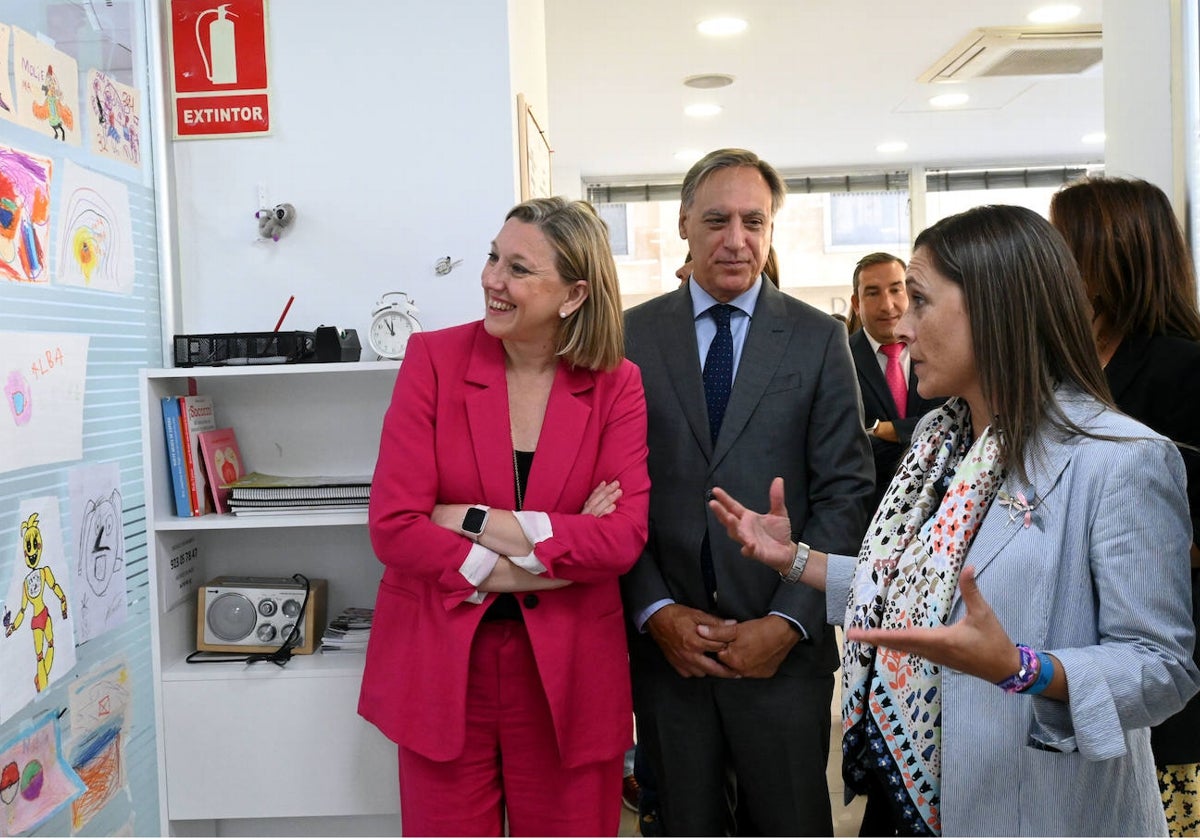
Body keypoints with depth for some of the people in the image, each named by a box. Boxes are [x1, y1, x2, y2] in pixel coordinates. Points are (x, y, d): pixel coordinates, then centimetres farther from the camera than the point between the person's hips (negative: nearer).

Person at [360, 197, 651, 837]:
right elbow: (393, 525, -11)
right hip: (439, 660, 0)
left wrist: (476, 522, -17)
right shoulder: (433, 359, -5)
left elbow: (625, 537, -13)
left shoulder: (616, 384, -3)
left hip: (568, 671, 1)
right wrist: (535, 561, -14)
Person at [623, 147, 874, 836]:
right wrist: (656, 611, -8)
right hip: (666, 642, 1)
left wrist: (788, 622, -10)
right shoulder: (632, 336, 2)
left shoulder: (819, 339, 1)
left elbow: (844, 492, -2)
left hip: (783, 646, 0)